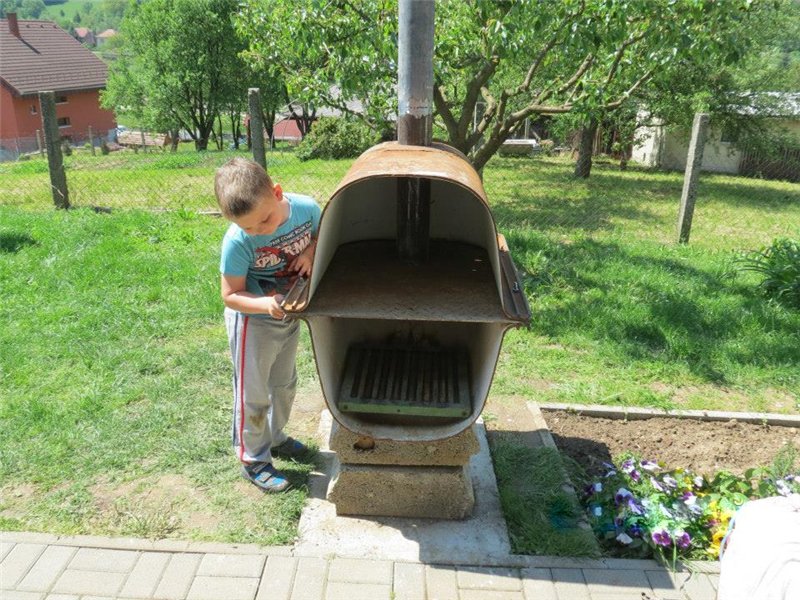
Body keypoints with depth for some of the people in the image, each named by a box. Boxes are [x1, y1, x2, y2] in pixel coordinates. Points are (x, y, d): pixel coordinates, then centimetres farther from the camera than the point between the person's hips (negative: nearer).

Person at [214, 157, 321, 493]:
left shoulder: (306, 209, -22)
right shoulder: (237, 242, -31)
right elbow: (230, 296, -23)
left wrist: (310, 252, -22)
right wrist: (267, 304, -41)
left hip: (289, 315, 5)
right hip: (253, 323, -5)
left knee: (284, 383, 24)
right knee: (253, 395, 9)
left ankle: (275, 437, 49)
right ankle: (253, 460, 29)